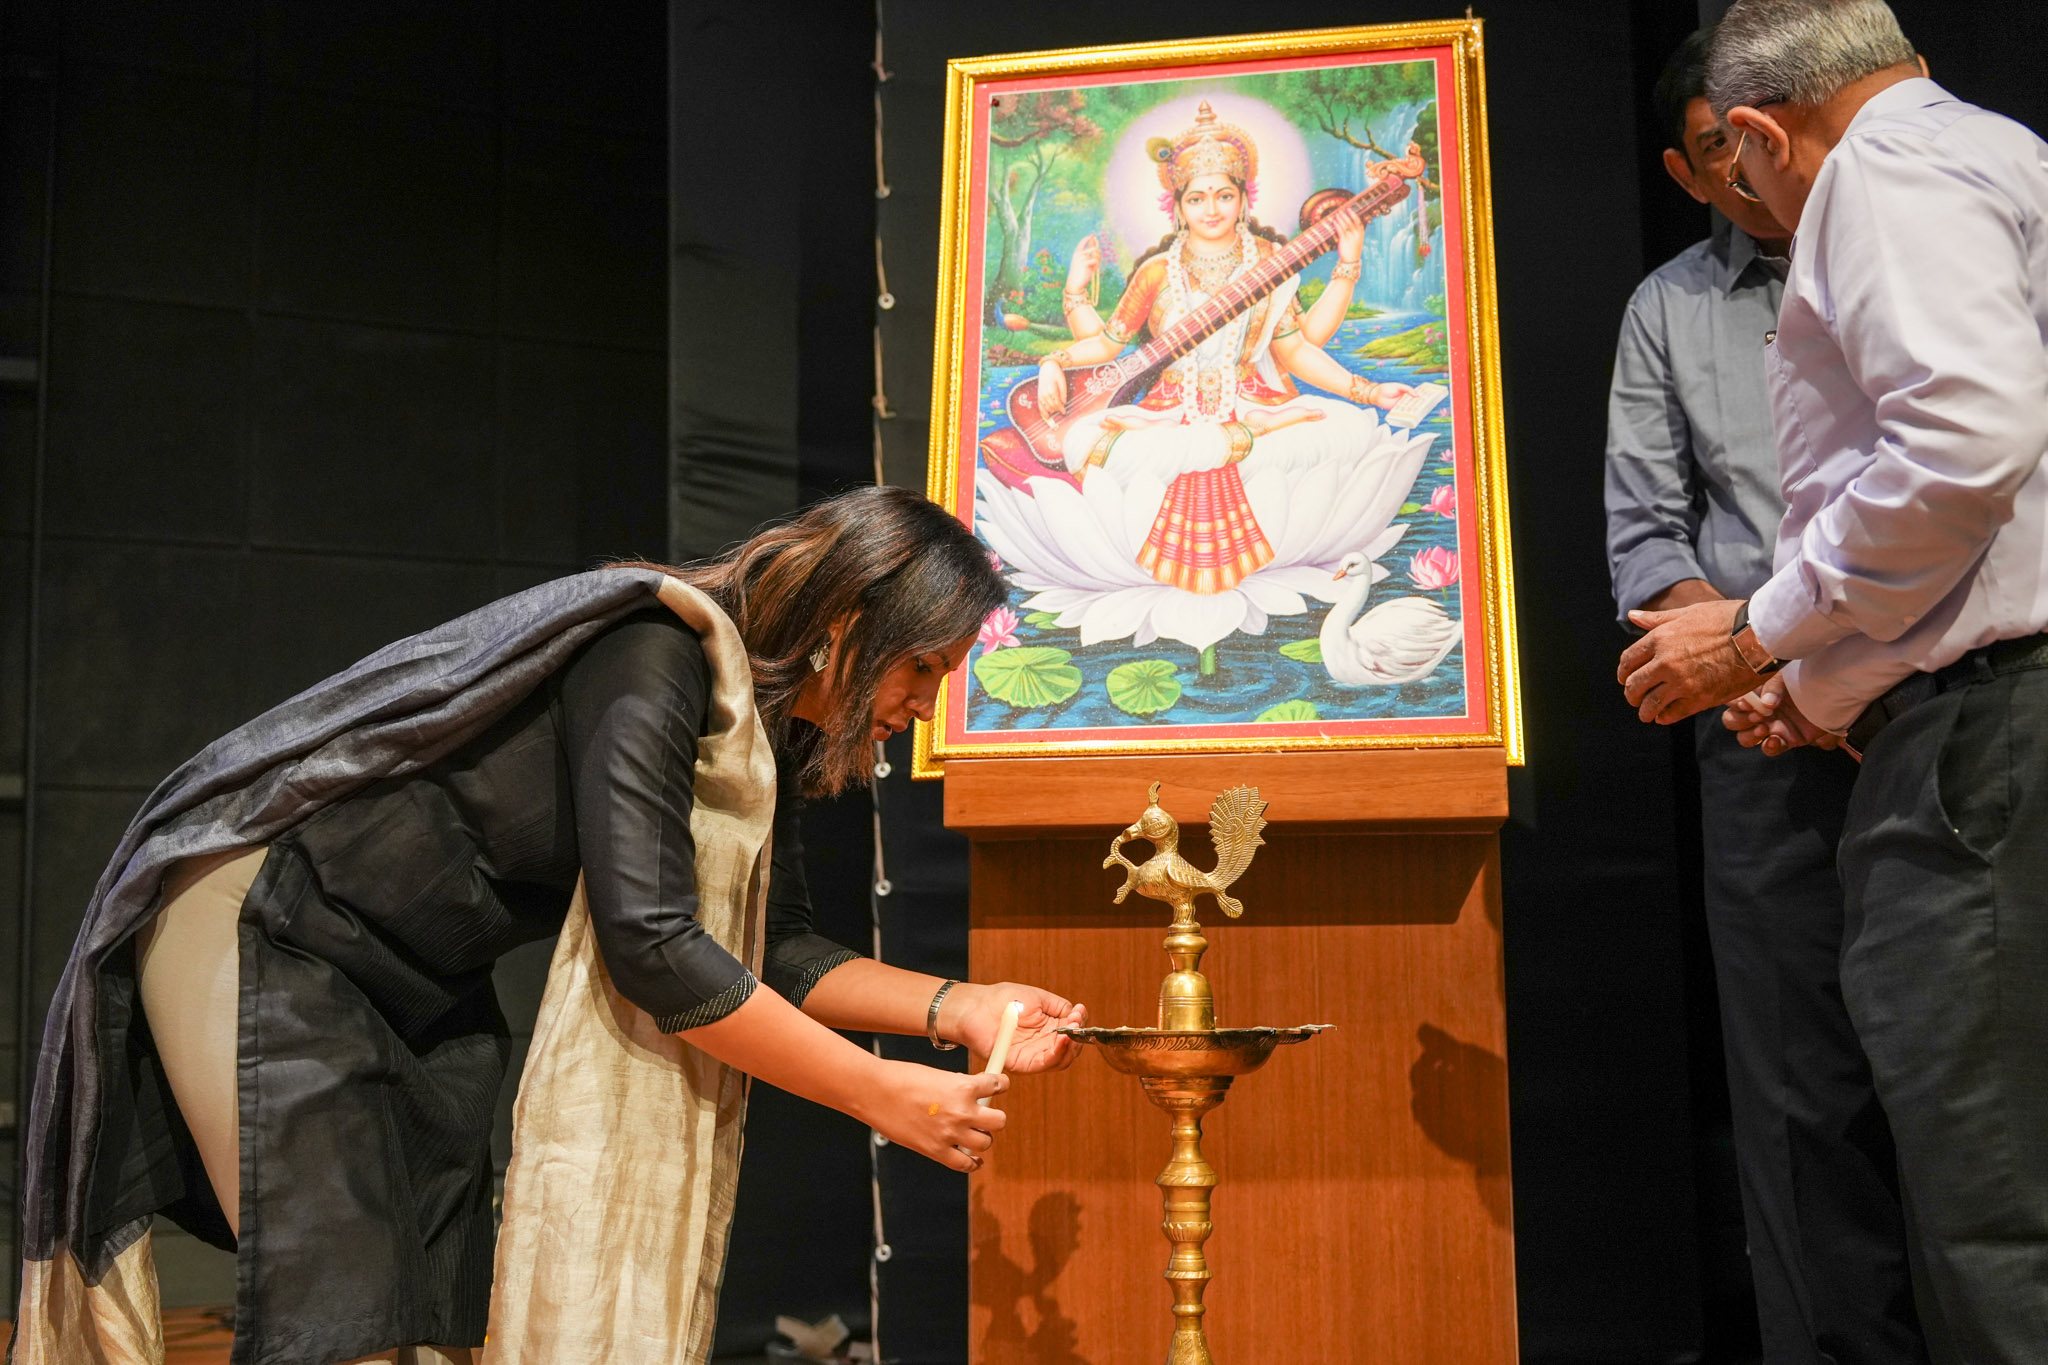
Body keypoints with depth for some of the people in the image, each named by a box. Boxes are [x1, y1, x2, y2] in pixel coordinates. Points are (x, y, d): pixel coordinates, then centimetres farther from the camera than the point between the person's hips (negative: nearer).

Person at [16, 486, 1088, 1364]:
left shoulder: (766, 725, 1)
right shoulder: (652, 656, -27)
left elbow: (773, 950, 4)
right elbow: (651, 944, -32)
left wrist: (953, 1006, -10)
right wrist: (881, 1096, -26)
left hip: (421, 985, 9)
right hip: (262, 919, -9)